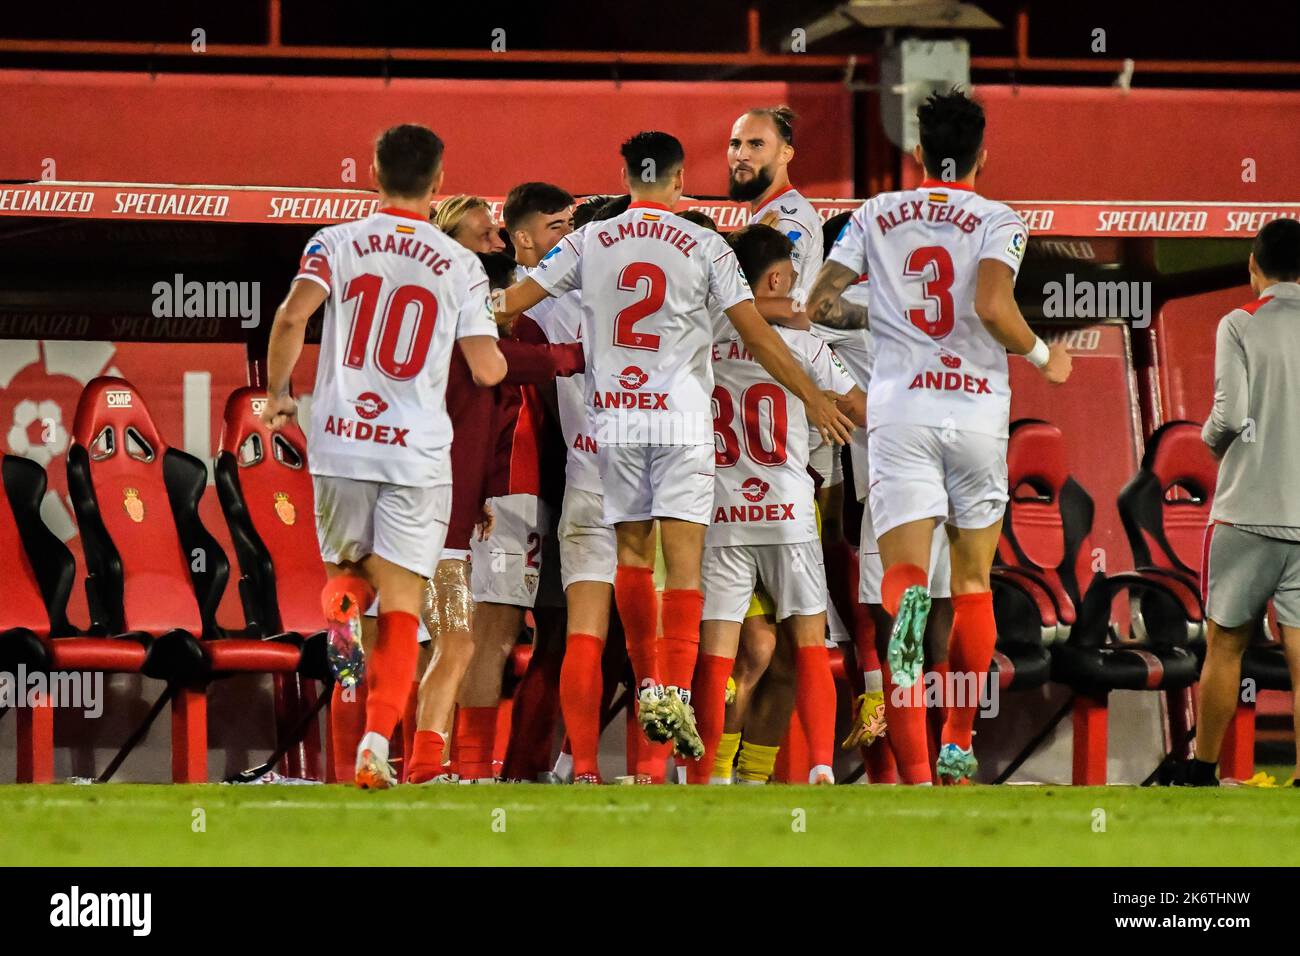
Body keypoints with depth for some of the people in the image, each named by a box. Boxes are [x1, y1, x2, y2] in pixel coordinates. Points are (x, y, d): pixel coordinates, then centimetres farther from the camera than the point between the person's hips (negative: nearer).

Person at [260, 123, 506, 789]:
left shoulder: (336, 243, 2)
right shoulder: (461, 267, 3)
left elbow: (293, 315, -13)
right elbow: (488, 371, -1)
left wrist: (277, 394, 1)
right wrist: (501, 348, 23)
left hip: (340, 441, 1)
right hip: (418, 452, -1)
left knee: (349, 568, 22)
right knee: (400, 605, 1)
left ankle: (340, 611, -14)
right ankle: (375, 744, -12)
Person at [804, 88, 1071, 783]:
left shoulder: (877, 215, 9)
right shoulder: (999, 221, 0)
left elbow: (818, 305, 7)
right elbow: (993, 306, -17)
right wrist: (1043, 356, 0)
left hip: (900, 410, 0)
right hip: (978, 412, 0)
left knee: (903, 571, -9)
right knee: (973, 583, 16)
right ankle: (957, 746, 20)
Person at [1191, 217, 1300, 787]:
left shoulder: (1241, 325, -4)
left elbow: (1230, 413, -13)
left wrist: (1212, 437, 8)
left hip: (1247, 513, -2)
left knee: (1224, 645, 9)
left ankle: (1202, 775, 18)